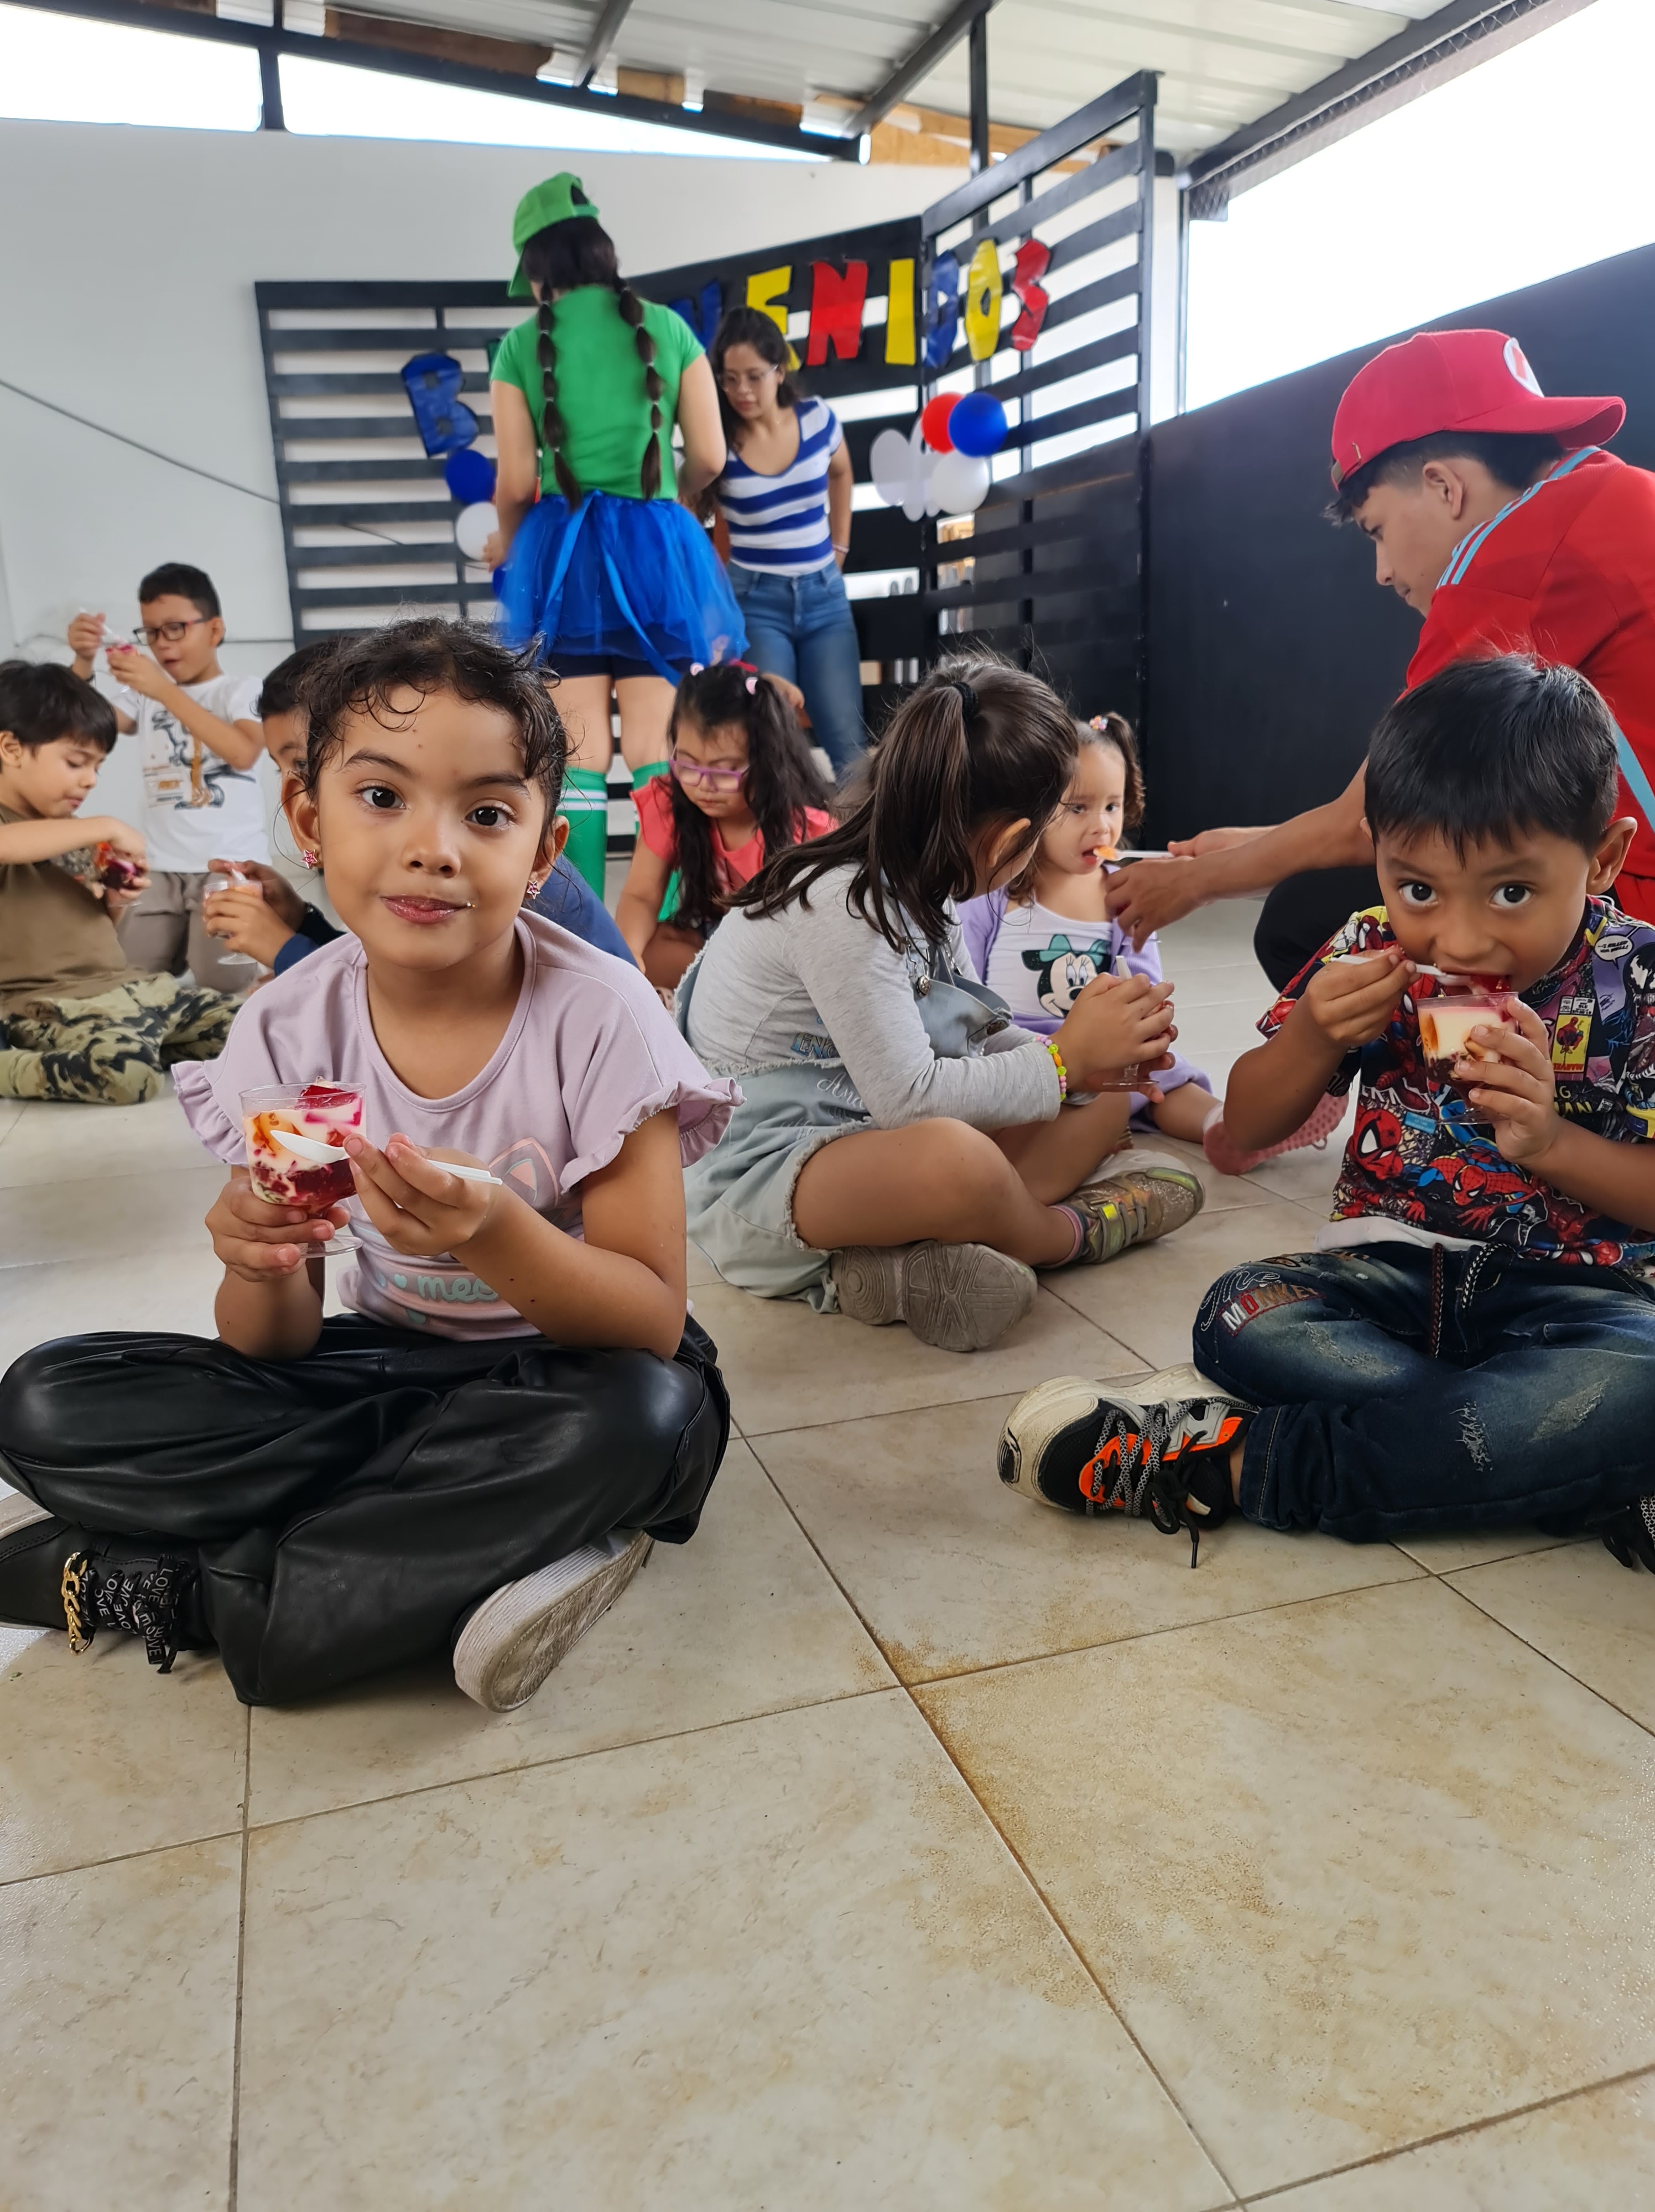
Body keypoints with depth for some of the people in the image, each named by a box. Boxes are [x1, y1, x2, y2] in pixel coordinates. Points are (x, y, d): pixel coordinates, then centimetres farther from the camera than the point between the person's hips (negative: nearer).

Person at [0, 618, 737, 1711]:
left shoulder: (599, 1018, -19)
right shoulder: (290, 1028, -9)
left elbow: (653, 1323, -19)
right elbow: (276, 1348, -4)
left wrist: (496, 1239, -37)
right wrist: (262, 1264, -28)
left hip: (567, 1370, -2)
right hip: (390, 1371, 3)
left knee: (640, 1418, -37)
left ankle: (160, 1585, -19)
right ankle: (481, 1555, -15)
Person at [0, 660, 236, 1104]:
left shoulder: (74, 834, 18)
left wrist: (114, 905, 7)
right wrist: (104, 827, -24)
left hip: (123, 984, 8)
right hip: (51, 1004, -8)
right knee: (127, 1075, -36)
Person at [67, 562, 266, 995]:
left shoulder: (242, 689, -1)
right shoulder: (143, 693, 13)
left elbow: (243, 753, -20)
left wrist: (166, 691, -24)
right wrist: (83, 661, -13)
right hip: (162, 868, 4)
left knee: (220, 986, -11)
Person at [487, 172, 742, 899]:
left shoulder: (522, 346, 1)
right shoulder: (667, 328, 4)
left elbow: (518, 483, -1)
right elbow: (709, 458, 3)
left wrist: (506, 544, 20)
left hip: (563, 551, 0)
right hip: (653, 546, 1)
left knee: (580, 753, 3)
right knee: (654, 750, 2)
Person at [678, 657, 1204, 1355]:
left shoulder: (913, 885, 6)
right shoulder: (842, 906, -22)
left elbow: (963, 1033, 14)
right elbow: (908, 1095, -24)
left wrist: (1098, 1051, -2)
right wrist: (1065, 1057, -12)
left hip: (866, 1136, 10)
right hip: (754, 1175, -10)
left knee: (1100, 1106, 7)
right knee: (957, 1158, -41)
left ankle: (908, 1255, -17)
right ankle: (1072, 1232, -5)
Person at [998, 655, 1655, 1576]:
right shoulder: (1374, 954, -2)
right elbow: (1251, 1126, 5)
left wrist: (1550, 1139, -24)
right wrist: (1313, 1035, -15)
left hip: (1580, 1284, -2)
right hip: (1396, 1264, 2)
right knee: (1242, 1318, -27)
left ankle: (1229, 1461, -34)